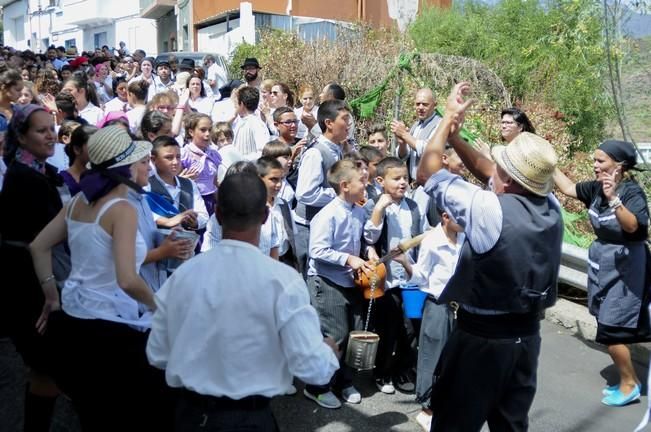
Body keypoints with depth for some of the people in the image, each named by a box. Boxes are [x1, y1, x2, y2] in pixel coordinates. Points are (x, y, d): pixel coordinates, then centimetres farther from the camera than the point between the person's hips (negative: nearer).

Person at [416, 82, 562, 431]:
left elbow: (427, 172, -12)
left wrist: (448, 118, -2)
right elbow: (489, 172, 10)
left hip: (481, 337, -6)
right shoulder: (552, 209, -5)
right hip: (527, 336, 6)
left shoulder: (489, 210, -24)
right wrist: (455, 135, 7)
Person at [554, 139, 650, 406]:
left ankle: (629, 385, 16)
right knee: (611, 327, 13)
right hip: (602, 259, 7)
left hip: (624, 264, -7)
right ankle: (629, 381, 28)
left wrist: (613, 199, -46)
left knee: (611, 329, -3)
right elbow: (569, 188, 12)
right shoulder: (596, 188, -1)